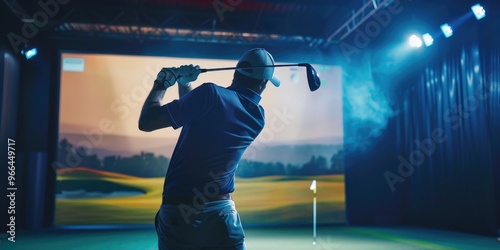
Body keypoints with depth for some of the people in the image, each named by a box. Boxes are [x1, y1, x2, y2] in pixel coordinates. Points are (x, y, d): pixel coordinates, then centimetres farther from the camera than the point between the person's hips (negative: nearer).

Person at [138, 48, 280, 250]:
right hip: (222, 214, 3)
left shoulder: (210, 93, -13)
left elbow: (146, 122, -10)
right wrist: (184, 85, 14)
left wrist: (161, 84, 3)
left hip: (178, 214, -2)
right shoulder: (258, 118, 5)